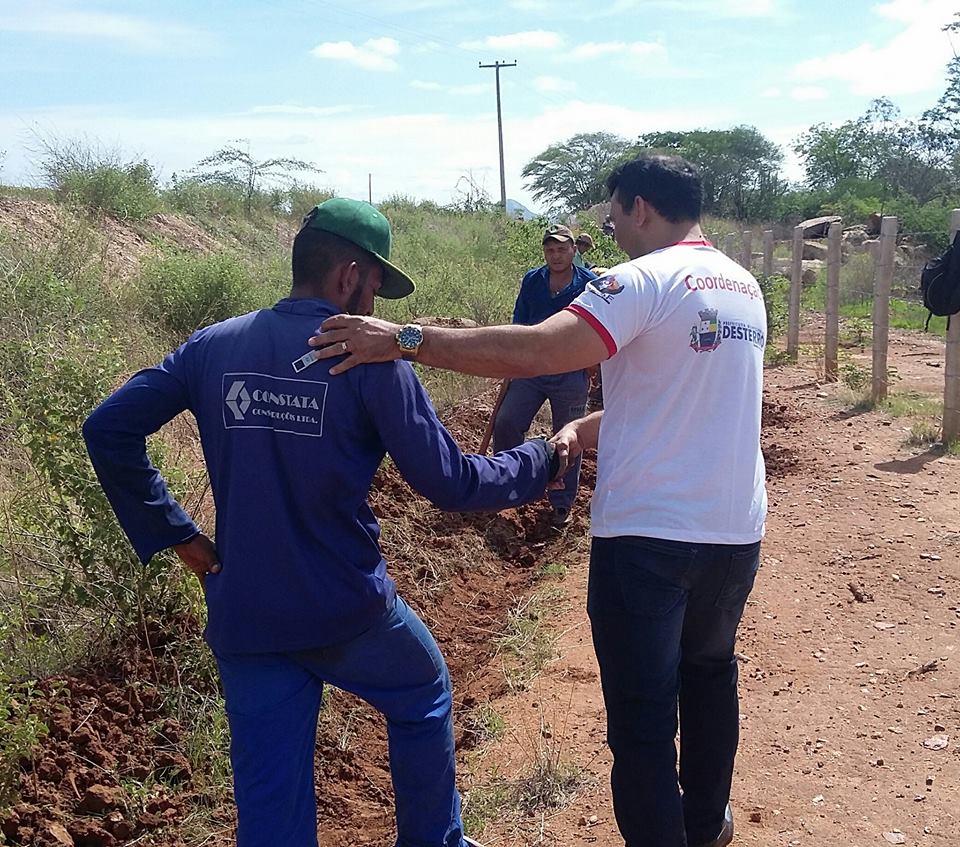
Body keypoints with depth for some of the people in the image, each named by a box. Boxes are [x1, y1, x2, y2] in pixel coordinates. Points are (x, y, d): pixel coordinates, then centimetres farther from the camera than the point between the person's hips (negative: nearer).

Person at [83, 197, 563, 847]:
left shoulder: (213, 347, 0)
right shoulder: (369, 357, -13)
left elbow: (107, 430, 0)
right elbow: (450, 483, -11)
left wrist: (176, 535, 3)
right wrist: (542, 459, 5)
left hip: (244, 619, 4)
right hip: (348, 611, -3)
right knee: (424, 698, 28)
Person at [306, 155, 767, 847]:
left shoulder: (644, 281, -15)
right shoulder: (745, 286, 11)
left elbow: (533, 351, -27)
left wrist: (404, 340, -25)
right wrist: (586, 430, 3)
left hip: (648, 532, -9)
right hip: (736, 528, 9)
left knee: (641, 717, 3)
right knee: (710, 671, 27)